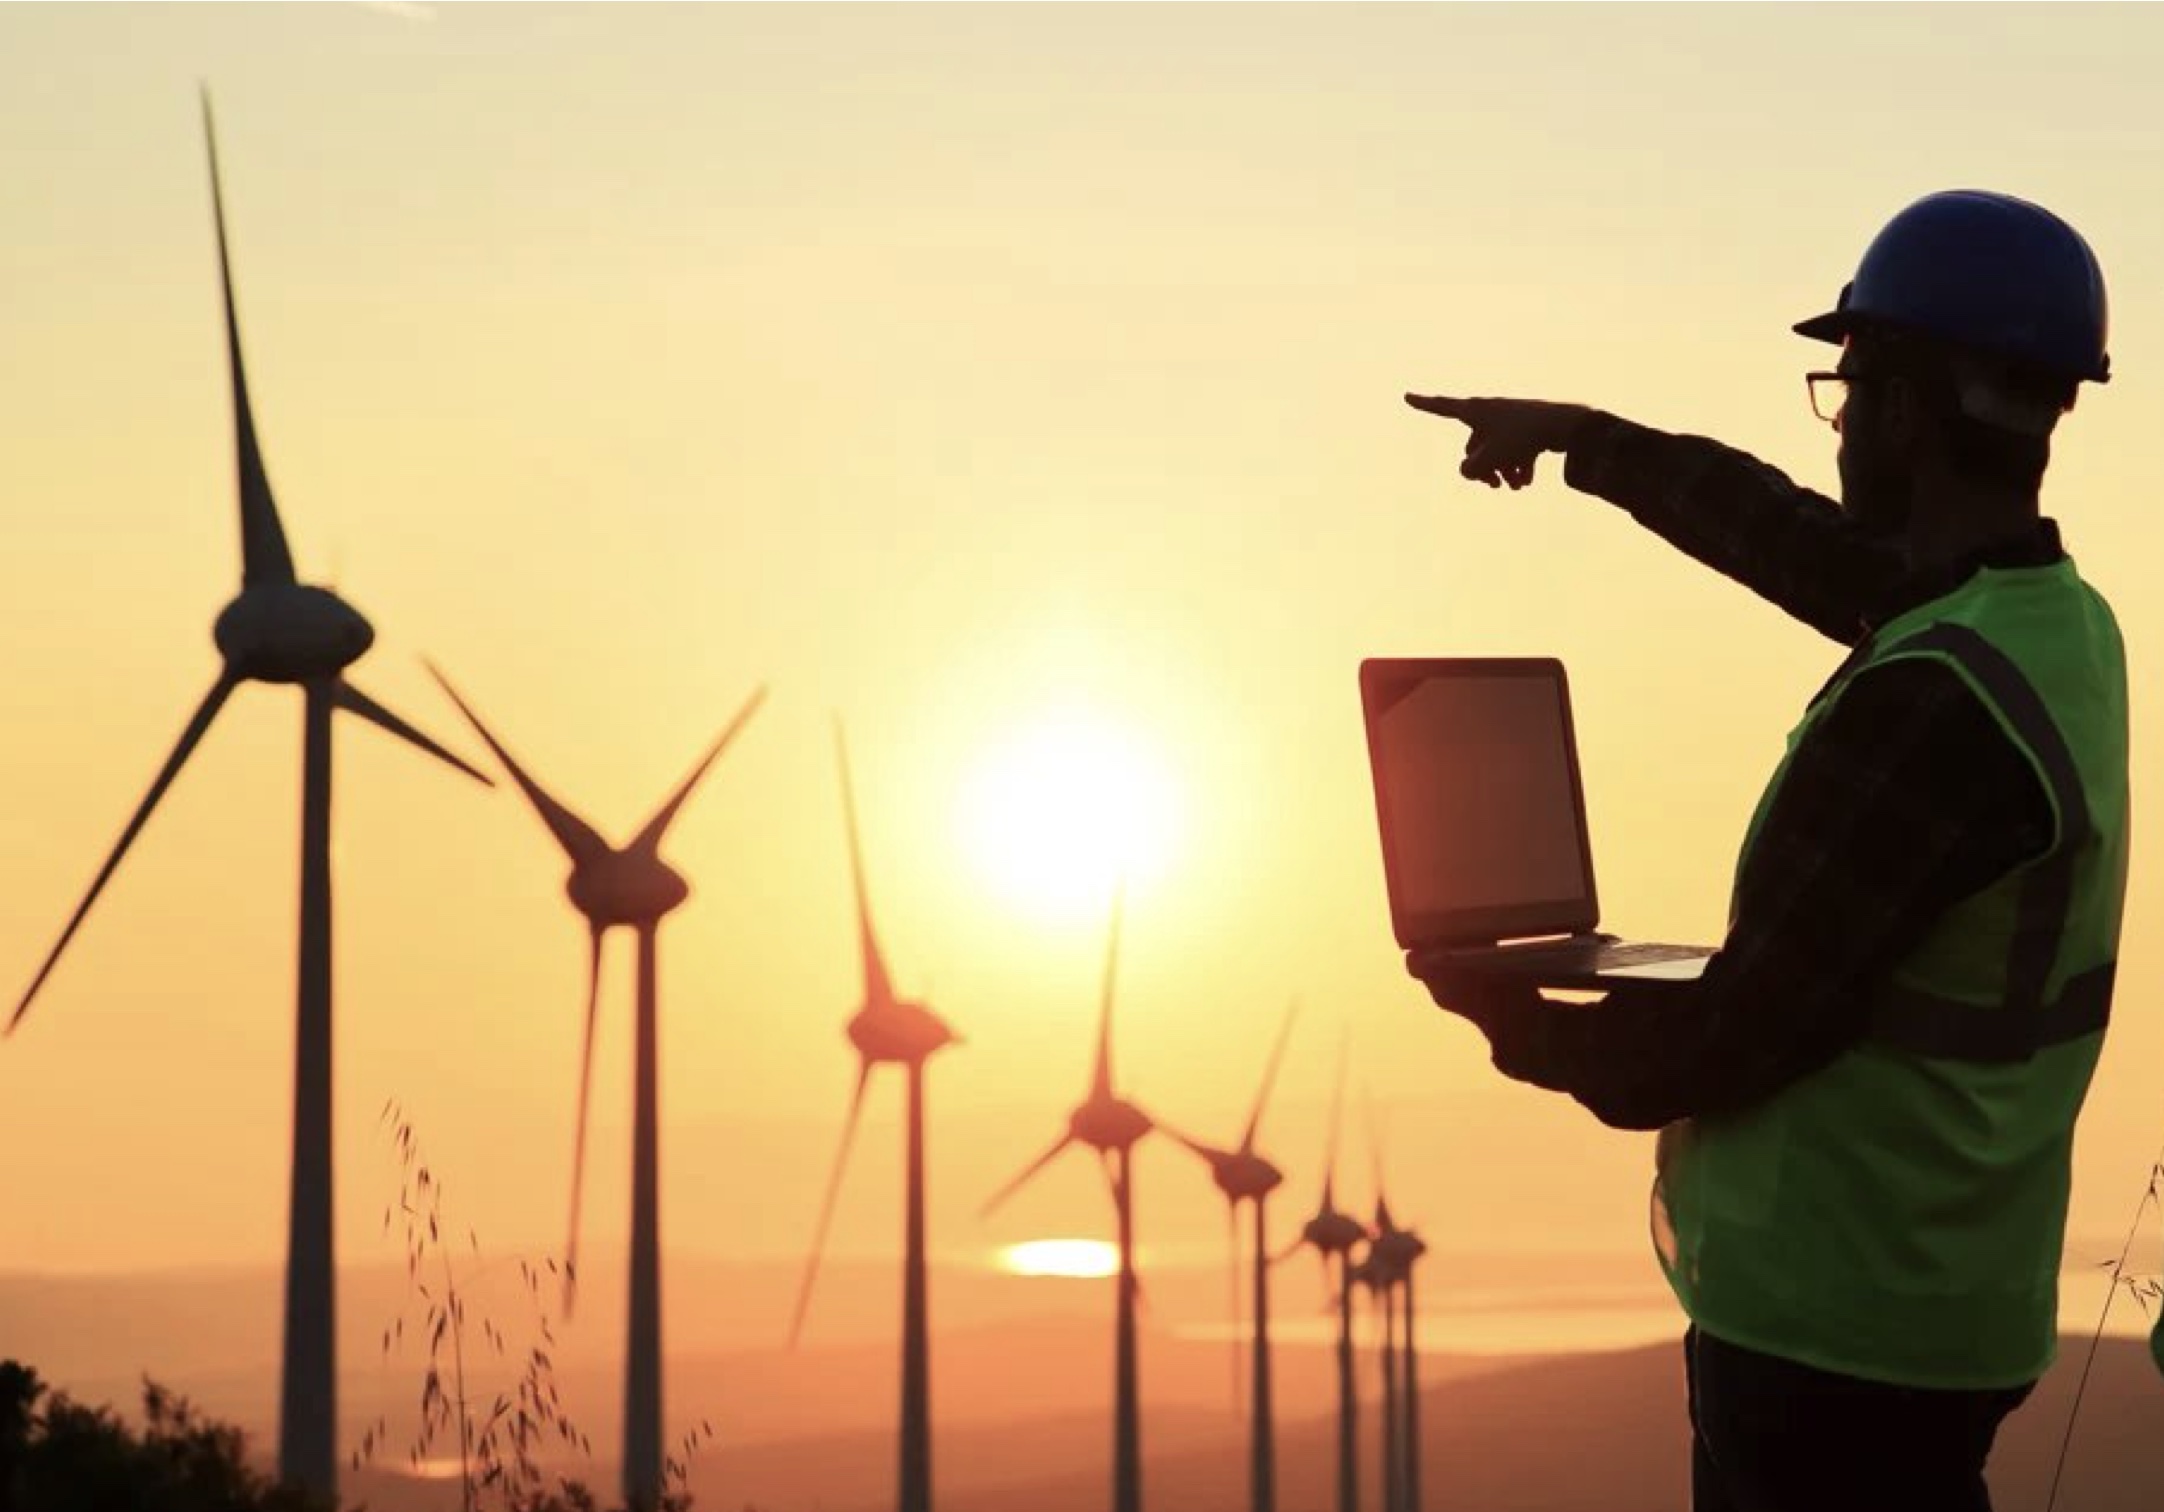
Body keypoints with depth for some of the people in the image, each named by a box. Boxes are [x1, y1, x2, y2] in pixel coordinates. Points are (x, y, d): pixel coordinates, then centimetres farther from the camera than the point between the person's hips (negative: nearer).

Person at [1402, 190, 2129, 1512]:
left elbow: (1740, 1034, -20)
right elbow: (1789, 535, 24)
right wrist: (1578, 437, 35)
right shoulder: (2058, 621, 5)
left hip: (1836, 1320, -9)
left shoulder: (1932, 701, -25)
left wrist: (1522, 1027, -2)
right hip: (1930, 1292, 9)